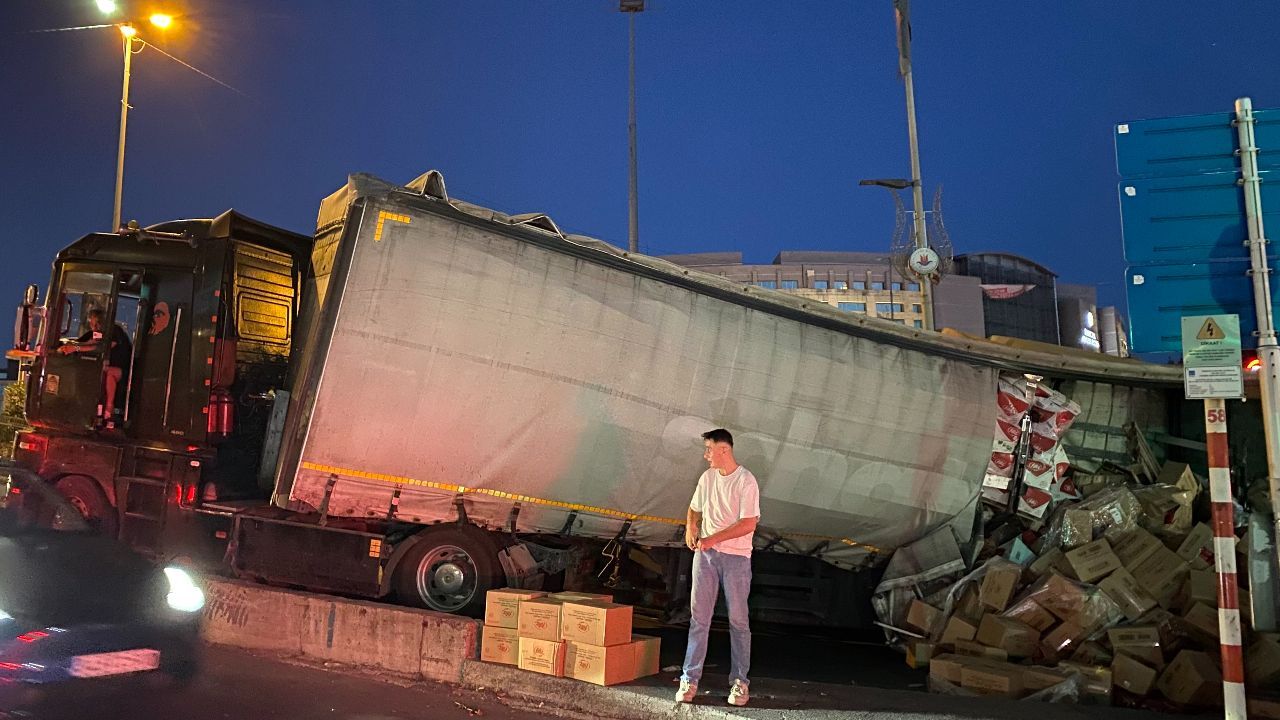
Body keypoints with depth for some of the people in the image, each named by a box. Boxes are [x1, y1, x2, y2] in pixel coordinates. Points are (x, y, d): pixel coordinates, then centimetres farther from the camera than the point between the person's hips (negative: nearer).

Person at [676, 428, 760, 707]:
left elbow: (748, 524, -17)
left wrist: (713, 539, -18)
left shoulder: (746, 481, -11)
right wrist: (690, 529, 1)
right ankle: (690, 679, 8)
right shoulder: (707, 478, 8)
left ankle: (740, 681, 13)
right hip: (705, 555, 5)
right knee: (698, 617, 4)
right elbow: (694, 509, 22)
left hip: (736, 557, -5)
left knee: (738, 620, 4)